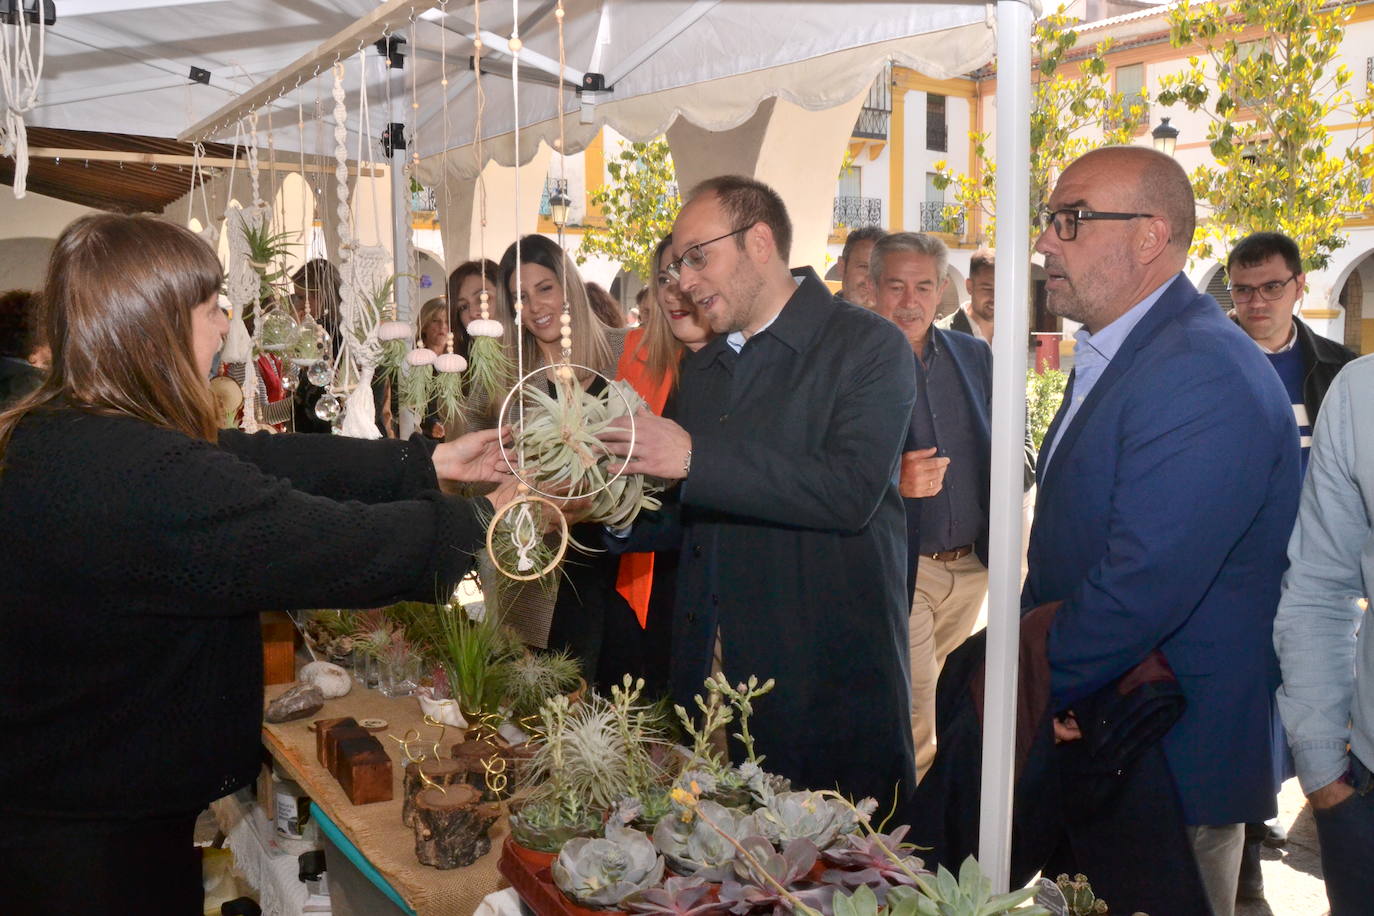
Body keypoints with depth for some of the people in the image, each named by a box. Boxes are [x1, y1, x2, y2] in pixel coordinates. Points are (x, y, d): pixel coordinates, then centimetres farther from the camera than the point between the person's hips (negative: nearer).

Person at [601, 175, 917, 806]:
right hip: (713, 671, 6)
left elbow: (851, 490, -22)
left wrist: (694, 458, -23)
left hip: (831, 681, -6)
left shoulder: (868, 346, -7)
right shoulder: (699, 370, 16)